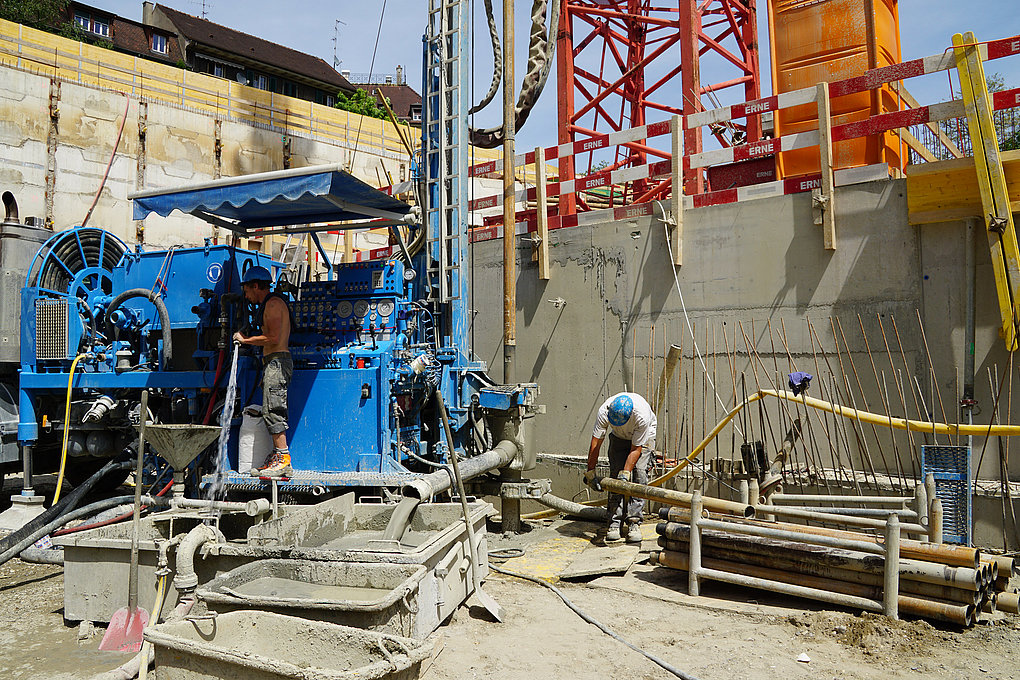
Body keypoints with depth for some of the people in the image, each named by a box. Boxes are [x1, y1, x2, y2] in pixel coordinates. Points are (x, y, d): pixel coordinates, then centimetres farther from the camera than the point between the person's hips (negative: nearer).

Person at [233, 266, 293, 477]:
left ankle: (283, 459, -10)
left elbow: (273, 337, -18)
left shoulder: (273, 303, -8)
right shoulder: (269, 304, 24)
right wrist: (246, 338, 16)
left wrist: (245, 340, -8)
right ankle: (277, 458, 10)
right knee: (272, 412, 8)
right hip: (273, 362, 10)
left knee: (272, 411, -11)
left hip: (277, 361, -10)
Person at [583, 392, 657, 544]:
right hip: (618, 436, 2)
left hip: (644, 436, -2)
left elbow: (636, 449, -29)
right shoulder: (604, 411, -33)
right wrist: (590, 472, -24)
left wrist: (625, 473, -33)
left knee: (639, 473, -18)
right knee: (615, 473, -11)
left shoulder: (642, 416, -40)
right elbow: (595, 444, -25)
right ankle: (615, 521, -6)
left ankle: (634, 522, -14)